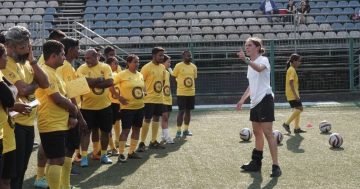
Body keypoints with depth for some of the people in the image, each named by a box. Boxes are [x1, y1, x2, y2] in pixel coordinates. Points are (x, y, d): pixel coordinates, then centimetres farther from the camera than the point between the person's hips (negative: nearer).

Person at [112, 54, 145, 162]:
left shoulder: (140, 75, 9)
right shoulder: (122, 74, -10)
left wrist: (142, 95, 9)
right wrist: (119, 97, -11)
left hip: (139, 106, 7)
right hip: (127, 107, -7)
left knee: (136, 129, 11)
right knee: (126, 130, -8)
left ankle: (132, 152, 22)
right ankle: (121, 154, -1)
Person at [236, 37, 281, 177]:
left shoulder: (263, 60, -9)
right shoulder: (251, 64, 16)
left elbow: (259, 68, -36)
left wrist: (246, 60, -51)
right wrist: (242, 99, 25)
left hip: (264, 100, -9)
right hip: (255, 102, 9)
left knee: (267, 133, -12)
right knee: (257, 132, 14)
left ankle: (275, 166, -11)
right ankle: (256, 163, 23)